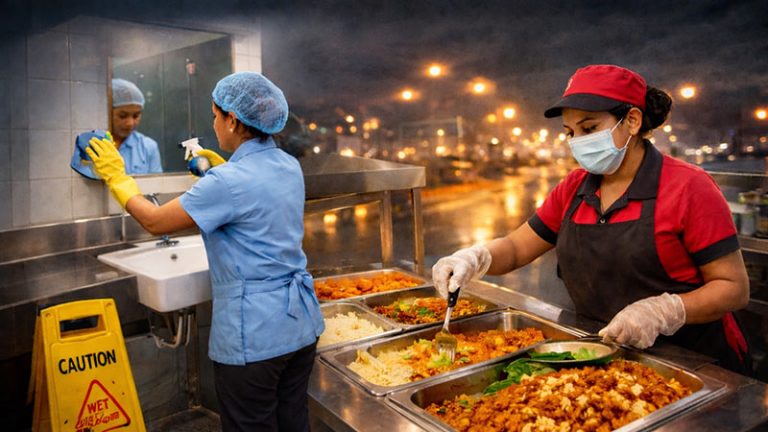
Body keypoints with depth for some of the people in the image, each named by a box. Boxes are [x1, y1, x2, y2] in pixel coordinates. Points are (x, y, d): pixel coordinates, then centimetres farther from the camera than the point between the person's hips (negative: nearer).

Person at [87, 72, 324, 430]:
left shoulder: (228, 182, -20)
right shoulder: (290, 166, 4)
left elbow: (155, 221, -9)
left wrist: (116, 176, 5)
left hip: (253, 335, -8)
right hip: (301, 323, 8)